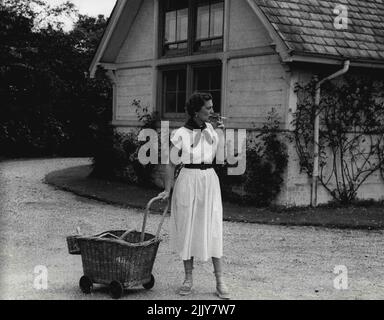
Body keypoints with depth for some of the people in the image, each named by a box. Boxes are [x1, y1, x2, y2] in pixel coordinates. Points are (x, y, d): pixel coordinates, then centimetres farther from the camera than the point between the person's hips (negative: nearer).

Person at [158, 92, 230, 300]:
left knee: (213, 230, 0)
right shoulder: (181, 134, -6)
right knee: (187, 229, 4)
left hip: (209, 181, 3)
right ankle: (188, 279, 17)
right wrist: (168, 189, -6)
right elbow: (171, 164, -1)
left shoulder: (210, 129, 7)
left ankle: (220, 282, 2)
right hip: (188, 181, -3)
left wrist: (220, 135, 4)